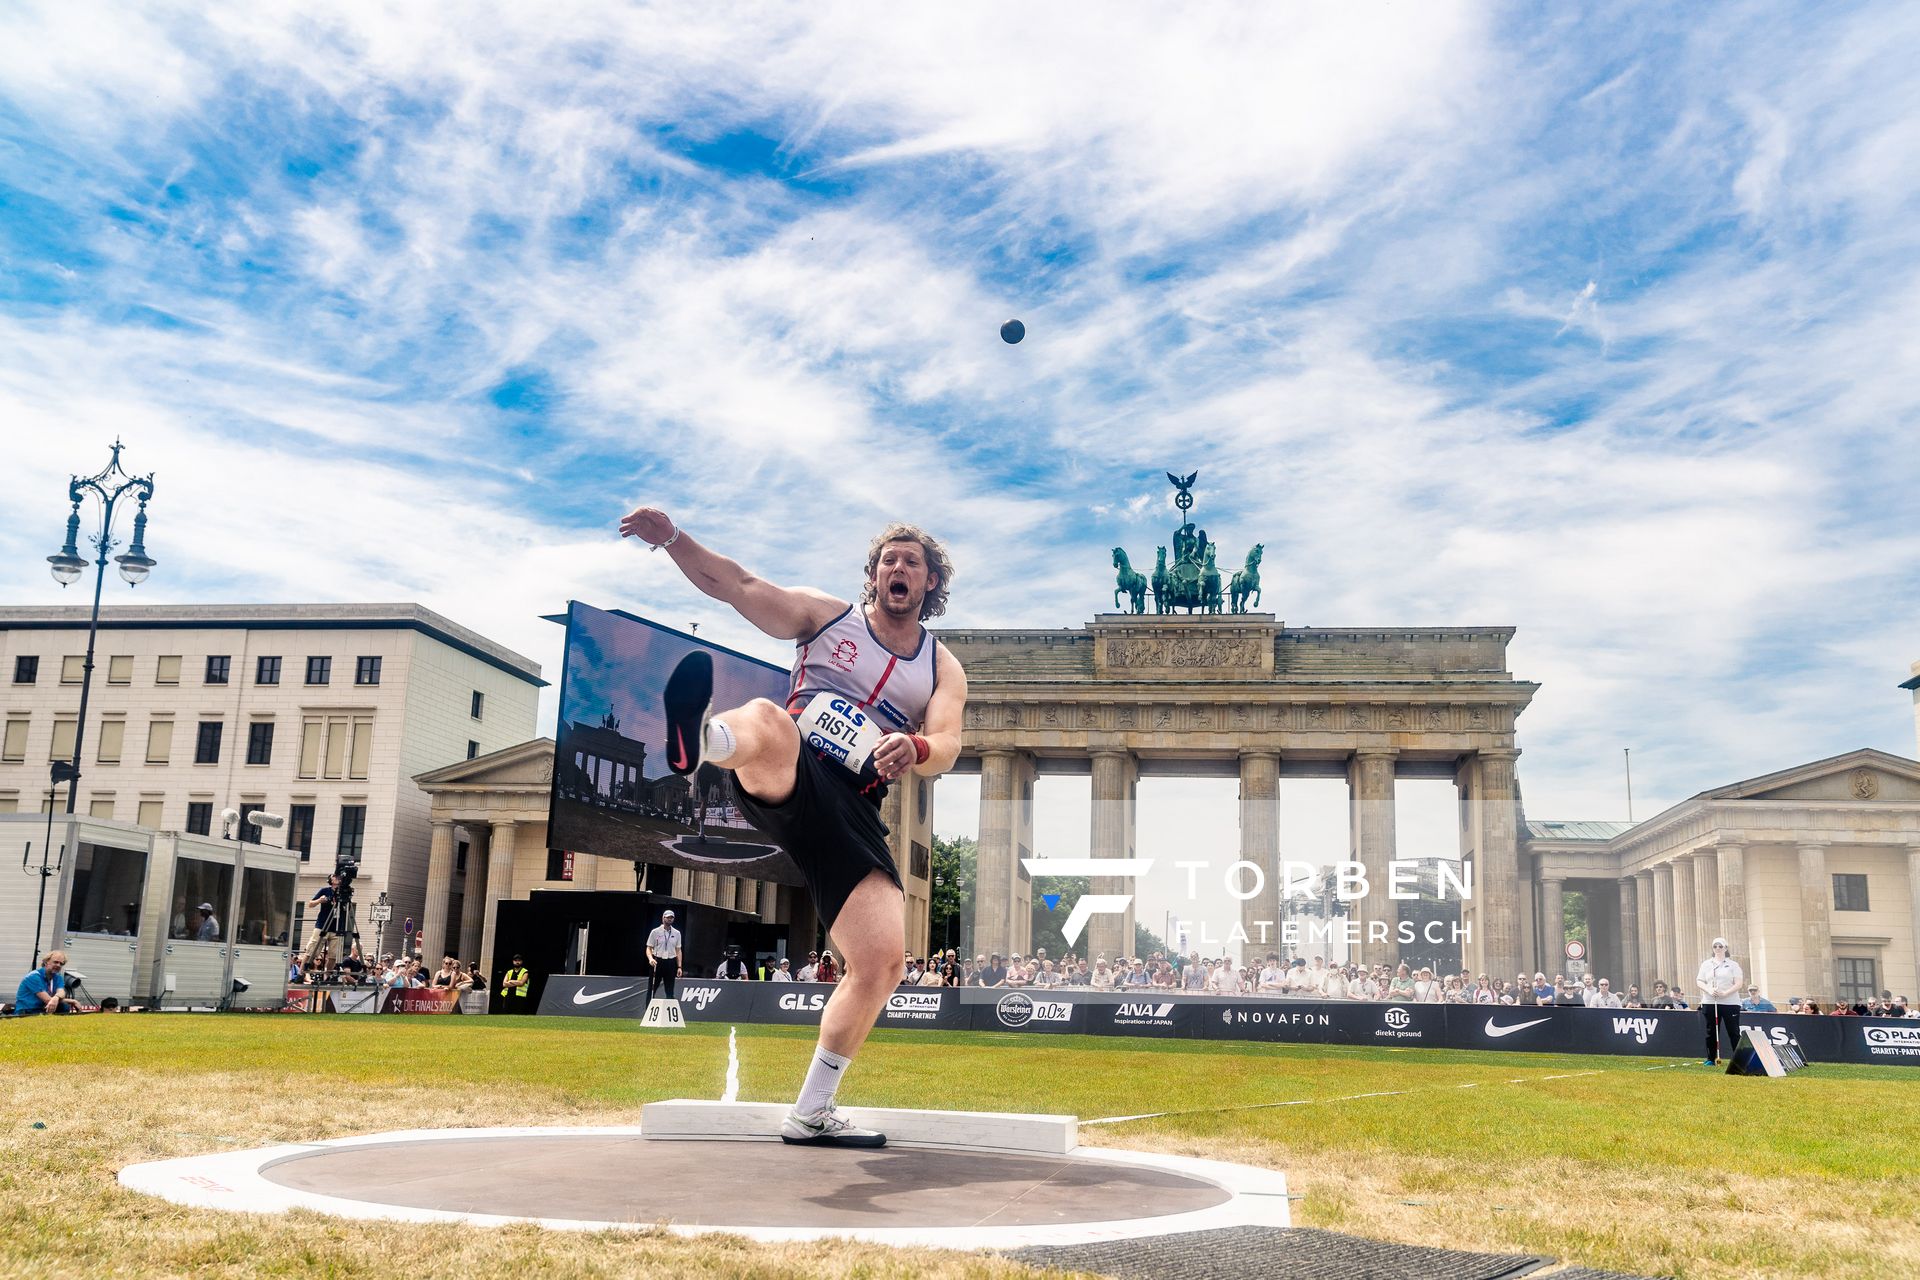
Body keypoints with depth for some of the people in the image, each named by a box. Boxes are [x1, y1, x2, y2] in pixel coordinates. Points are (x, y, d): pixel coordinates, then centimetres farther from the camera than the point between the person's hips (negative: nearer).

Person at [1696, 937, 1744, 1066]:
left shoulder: (1733, 964, 6)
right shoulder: (1706, 964, 12)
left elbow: (1739, 983, -2)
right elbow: (1699, 981, 7)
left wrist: (1725, 993, -16)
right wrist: (1709, 990, -13)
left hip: (1730, 1003, -2)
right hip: (1709, 1003, 2)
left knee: (1734, 1032, -3)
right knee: (1711, 1032, 4)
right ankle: (1711, 1059, 10)